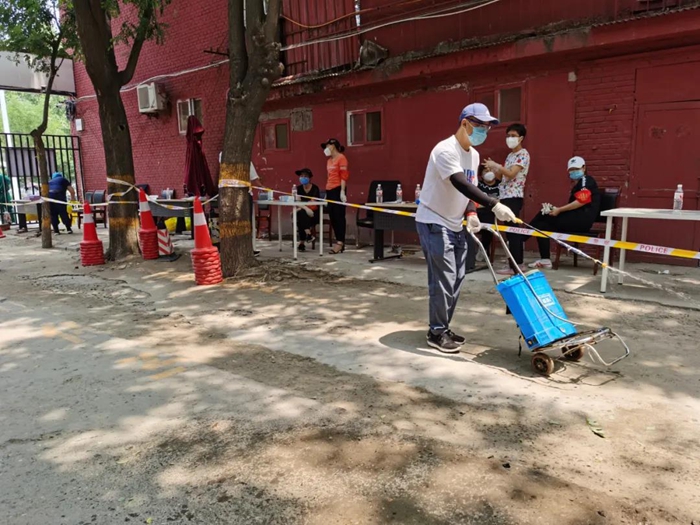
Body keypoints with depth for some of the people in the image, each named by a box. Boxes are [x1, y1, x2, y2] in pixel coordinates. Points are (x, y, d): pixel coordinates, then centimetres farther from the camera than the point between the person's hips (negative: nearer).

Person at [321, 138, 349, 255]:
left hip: (338, 190, -8)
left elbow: (343, 176, -12)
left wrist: (342, 191, -18)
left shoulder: (341, 158, -5)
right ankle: (339, 241, 12)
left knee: (339, 216, -6)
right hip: (329, 190, 8)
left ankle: (340, 243, -5)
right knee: (332, 217, 6)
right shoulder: (329, 160, 19)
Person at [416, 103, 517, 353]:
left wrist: (470, 214, -5)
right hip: (433, 222, -9)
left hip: (455, 225, 9)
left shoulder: (474, 155, 11)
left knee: (456, 279, 10)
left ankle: (443, 328, 21)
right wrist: (494, 205, -37)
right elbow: (461, 184, -31)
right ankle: (436, 333, 5)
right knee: (443, 280, -8)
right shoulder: (445, 150, -19)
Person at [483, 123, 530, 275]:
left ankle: (514, 266, -7)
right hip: (506, 197, 9)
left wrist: (496, 165, -15)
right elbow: (503, 177, 19)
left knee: (512, 231, -9)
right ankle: (518, 263, 16)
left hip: (513, 197, -9)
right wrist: (493, 169, 3)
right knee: (513, 231, 11)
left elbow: (511, 174, -18)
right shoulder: (510, 155, 20)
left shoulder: (523, 154, -7)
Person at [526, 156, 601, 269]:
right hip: (577, 219, 9)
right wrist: (555, 209, 0)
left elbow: (581, 201, -18)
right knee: (542, 225, -7)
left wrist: (559, 210, -18)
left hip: (583, 218, -9)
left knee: (544, 216, -17)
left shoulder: (586, 180, -3)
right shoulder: (576, 184, 26)